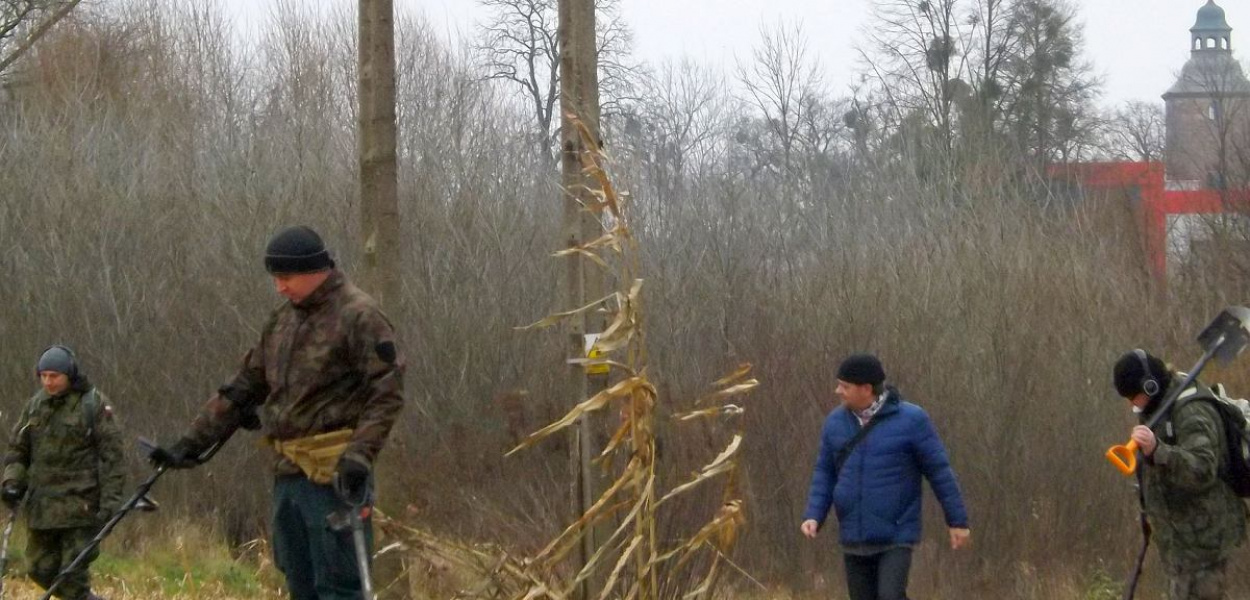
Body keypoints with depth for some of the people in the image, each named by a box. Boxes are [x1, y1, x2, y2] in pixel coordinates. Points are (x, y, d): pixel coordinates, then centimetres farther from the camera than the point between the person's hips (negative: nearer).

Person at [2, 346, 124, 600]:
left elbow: (111, 456, -6)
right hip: (41, 503, 6)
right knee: (41, 569, 9)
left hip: (80, 503, -6)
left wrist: (110, 501, -12)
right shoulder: (35, 405, 10)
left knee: (73, 574, -8)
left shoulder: (94, 404, -5)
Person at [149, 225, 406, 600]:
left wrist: (359, 456, -24)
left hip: (333, 474, -8)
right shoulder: (283, 320, 17)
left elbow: (387, 394, -13)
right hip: (288, 471, 8)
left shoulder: (358, 316, -9)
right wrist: (192, 443, 17)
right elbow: (244, 389, 22)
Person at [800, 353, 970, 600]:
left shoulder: (910, 420, -10)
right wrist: (814, 517, -5)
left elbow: (939, 470, -5)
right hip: (854, 540, 5)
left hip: (896, 537, -5)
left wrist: (958, 521, -3)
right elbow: (825, 474, 9)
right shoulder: (836, 422, 2)